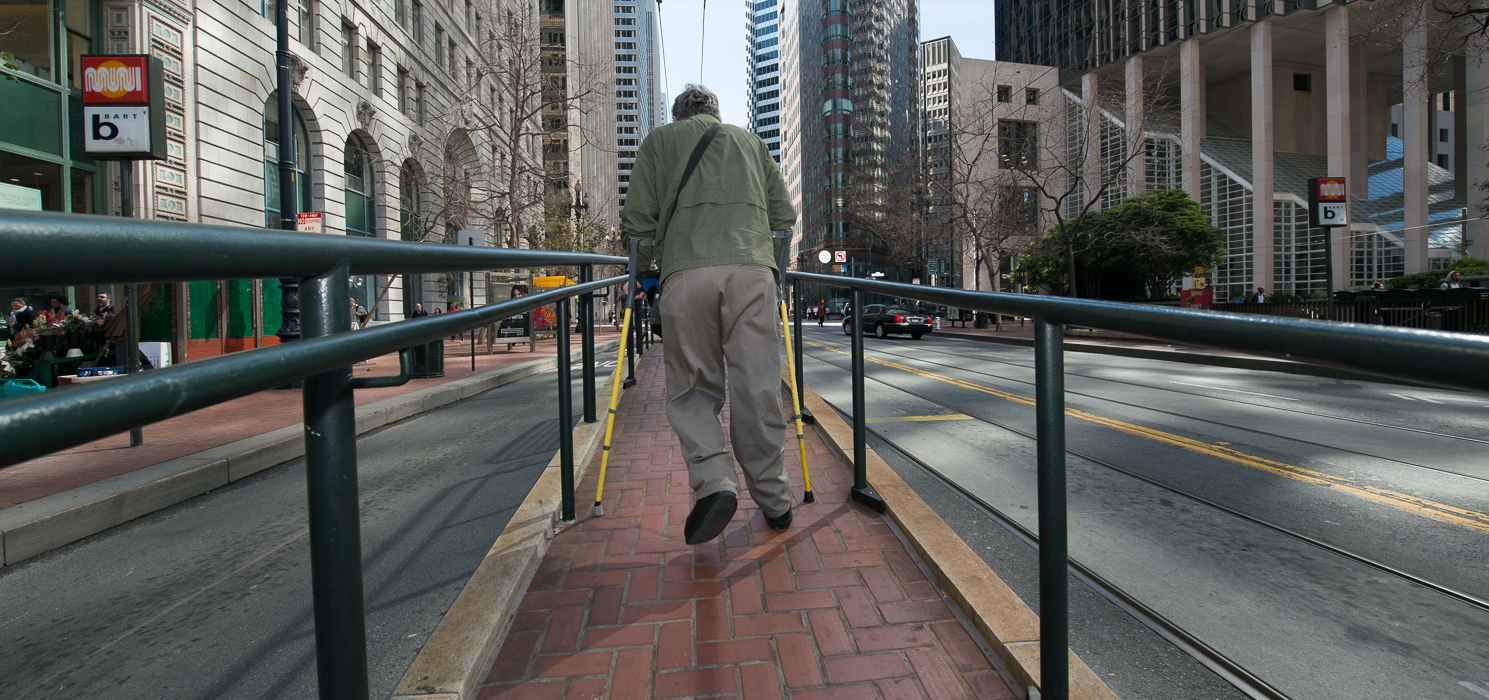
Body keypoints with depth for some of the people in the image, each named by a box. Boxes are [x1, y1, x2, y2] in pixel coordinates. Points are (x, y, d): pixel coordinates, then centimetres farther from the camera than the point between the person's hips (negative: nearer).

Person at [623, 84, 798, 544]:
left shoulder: (660, 139, 22)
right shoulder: (750, 141, 28)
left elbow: (637, 217, 12)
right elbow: (784, 214, 22)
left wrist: (645, 262, 29)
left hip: (687, 272, -1)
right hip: (752, 269, 2)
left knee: (691, 389, 7)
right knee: (757, 389, 4)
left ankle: (712, 483, -12)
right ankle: (773, 501, 9)